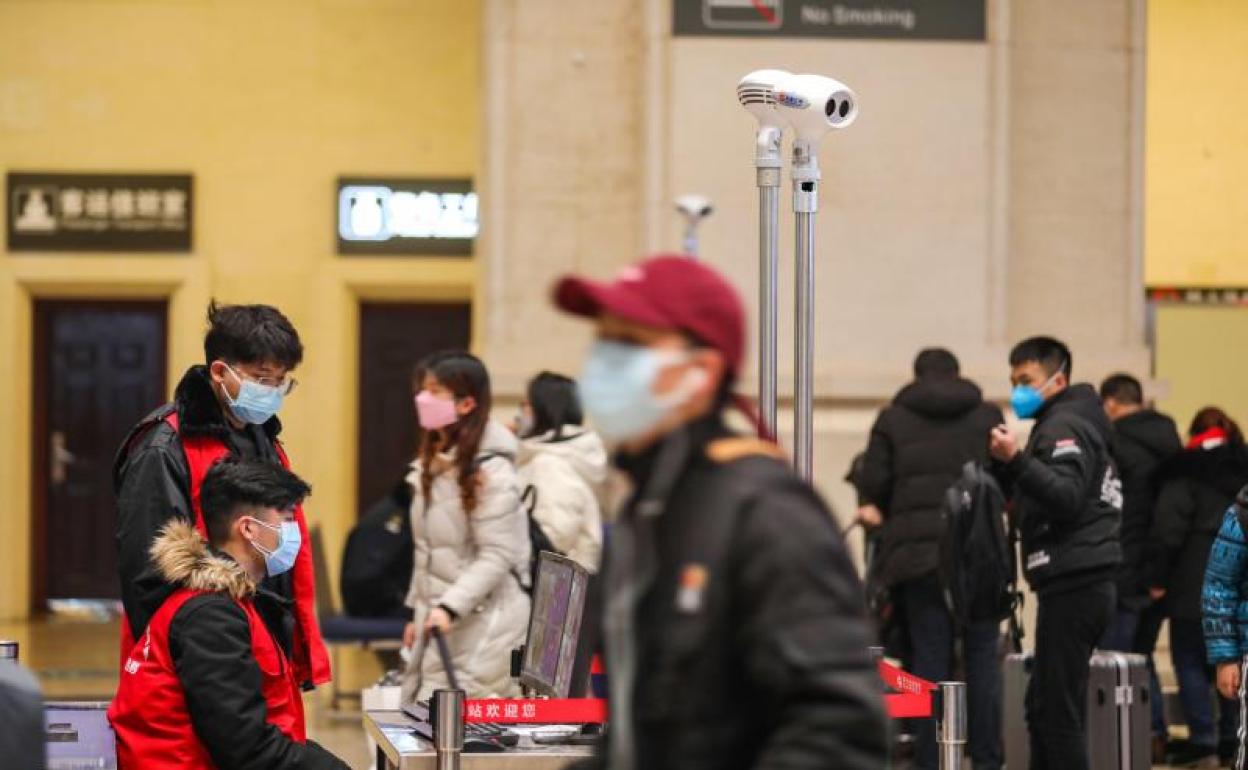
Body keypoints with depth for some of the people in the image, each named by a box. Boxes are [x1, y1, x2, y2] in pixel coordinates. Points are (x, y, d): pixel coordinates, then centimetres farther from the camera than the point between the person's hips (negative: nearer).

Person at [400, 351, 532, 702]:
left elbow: (497, 555, -18)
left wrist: (450, 607, -25)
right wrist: (417, 612, 19)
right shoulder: (434, 464, 14)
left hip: (481, 619, -9)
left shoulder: (490, 471, -14)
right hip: (439, 618, 9)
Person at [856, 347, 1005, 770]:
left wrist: (883, 511, 21)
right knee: (983, 656, 6)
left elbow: (873, 484, 1)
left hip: (916, 551, 0)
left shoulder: (893, 420, 6)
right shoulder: (988, 417, 7)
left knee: (930, 656, 3)